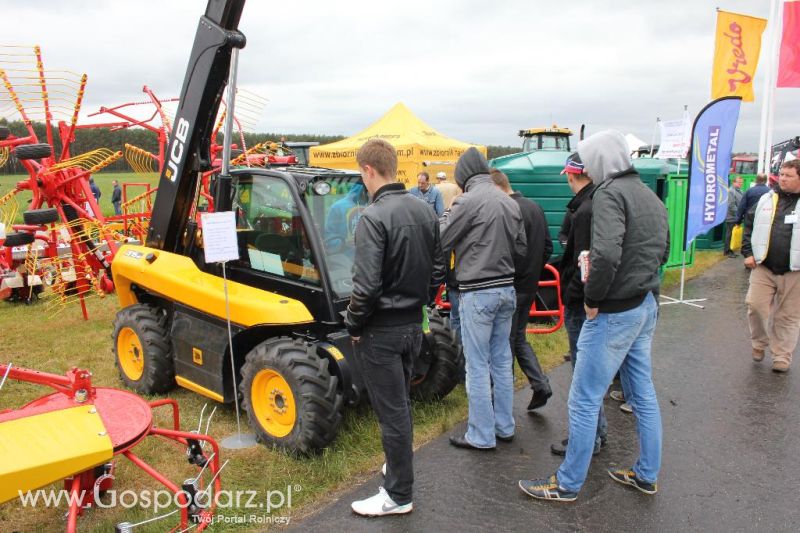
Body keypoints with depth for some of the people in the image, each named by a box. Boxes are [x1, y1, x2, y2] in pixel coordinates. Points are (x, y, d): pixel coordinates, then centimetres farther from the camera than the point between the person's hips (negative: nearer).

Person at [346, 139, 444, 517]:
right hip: (414, 326, 8)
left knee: (391, 412, 3)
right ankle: (398, 466, 39)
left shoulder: (373, 217, -21)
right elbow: (438, 270, 10)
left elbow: (366, 285, -24)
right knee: (400, 404, 23)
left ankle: (398, 496, 17)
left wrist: (353, 325, -9)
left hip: (380, 331, -8)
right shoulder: (425, 211, 4)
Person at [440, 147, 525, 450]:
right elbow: (520, 248, 13)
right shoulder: (510, 203, 7)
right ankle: (505, 427, 28)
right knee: (502, 361, 16)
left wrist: (445, 217, 7)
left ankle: (482, 436, 11)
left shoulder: (468, 201, -14)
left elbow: (440, 243, -8)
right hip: (507, 288, 7)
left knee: (478, 366, 2)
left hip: (478, 292, -7)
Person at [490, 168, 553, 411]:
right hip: (530, 285, 9)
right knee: (519, 337, 20)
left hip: (512, 286, -9)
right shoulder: (535, 207, 10)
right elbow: (548, 247, 14)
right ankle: (540, 385, 14)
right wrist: (534, 271, 18)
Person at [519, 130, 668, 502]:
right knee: (643, 394, 18)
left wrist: (593, 298, -19)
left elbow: (606, 252, -30)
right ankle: (646, 475, 32)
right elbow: (661, 252, 18)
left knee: (584, 401, 1)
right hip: (646, 306, 9)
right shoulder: (650, 196, 11)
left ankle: (567, 484, 13)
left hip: (614, 313, -9)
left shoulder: (609, 193, -17)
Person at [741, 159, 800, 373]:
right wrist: (748, 253, 5)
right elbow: (749, 225, 15)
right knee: (755, 304, -4)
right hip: (763, 268, 2)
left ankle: (782, 356, 20)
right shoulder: (766, 200, 8)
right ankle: (760, 343, 22)